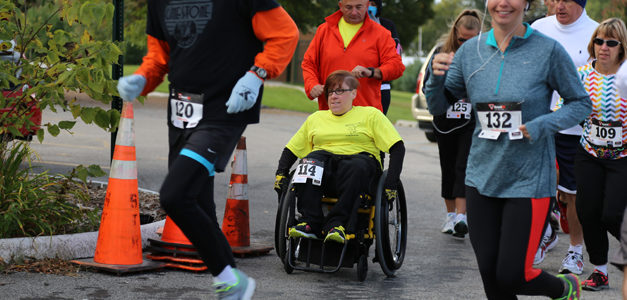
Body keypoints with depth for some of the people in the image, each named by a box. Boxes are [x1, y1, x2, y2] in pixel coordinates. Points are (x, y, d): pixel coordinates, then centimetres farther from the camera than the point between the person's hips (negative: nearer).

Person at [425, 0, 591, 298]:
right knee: (490, 276, 7)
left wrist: (540, 126, -17)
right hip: (482, 176, 4)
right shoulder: (471, 50, 2)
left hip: (529, 180, -4)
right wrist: (436, 77, -13)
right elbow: (438, 107, 9)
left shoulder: (548, 50, -10)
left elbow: (581, 103, -1)